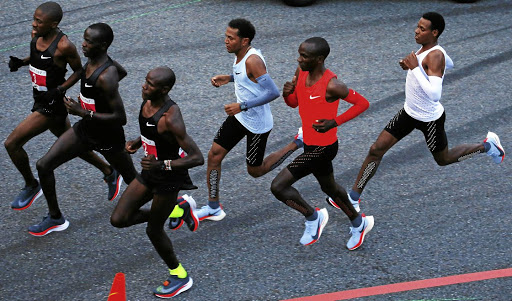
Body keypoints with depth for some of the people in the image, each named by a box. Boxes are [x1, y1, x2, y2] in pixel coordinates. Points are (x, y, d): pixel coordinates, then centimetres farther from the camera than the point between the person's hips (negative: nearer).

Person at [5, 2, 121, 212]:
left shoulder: (63, 46, -24)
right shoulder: (36, 35, -3)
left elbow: (79, 71, -11)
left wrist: (59, 90, -23)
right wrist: (20, 62, -1)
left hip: (52, 106, -8)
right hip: (40, 101, 8)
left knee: (12, 143, -9)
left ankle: (31, 186, 14)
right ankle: (109, 173, 40)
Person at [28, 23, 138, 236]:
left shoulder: (105, 78, -32)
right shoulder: (92, 60, -6)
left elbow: (121, 118, -31)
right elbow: (122, 71, 15)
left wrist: (83, 113, -30)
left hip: (108, 138, -8)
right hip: (85, 130, 8)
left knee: (134, 182, 12)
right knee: (44, 165, 2)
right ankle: (55, 218, 19)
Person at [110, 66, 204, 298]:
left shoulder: (170, 118, -31)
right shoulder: (147, 100, -6)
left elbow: (198, 158, -30)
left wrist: (162, 165, -37)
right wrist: (137, 142, -2)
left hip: (169, 177, -8)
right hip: (150, 173, 8)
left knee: (153, 230, 8)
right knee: (118, 220, 6)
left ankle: (180, 277, 32)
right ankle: (175, 211, 26)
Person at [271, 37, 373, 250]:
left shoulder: (331, 85, -27)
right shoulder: (301, 72, -4)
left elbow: (362, 103, -17)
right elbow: (294, 103, 9)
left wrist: (335, 122, -23)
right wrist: (287, 94, -14)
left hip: (323, 147, -9)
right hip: (310, 143, 9)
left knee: (278, 186, -10)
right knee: (329, 187, 27)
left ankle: (313, 217, 13)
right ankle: (359, 223, 48)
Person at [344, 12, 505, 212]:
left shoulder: (435, 56, -30)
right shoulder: (425, 48, -5)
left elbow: (434, 94, -41)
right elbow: (449, 64, 18)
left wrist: (415, 68, -37)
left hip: (430, 120, -8)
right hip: (409, 112, 8)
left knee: (444, 160, 17)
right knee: (376, 150, 0)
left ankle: (487, 146, 39)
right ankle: (354, 197, 9)